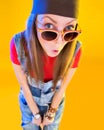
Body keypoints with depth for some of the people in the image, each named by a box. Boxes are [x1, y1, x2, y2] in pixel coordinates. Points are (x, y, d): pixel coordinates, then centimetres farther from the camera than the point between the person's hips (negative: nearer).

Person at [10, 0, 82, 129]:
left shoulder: (75, 49, -33)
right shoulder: (18, 44, -36)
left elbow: (63, 86, -16)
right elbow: (23, 84, -20)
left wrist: (51, 114, -3)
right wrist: (36, 114, -7)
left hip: (55, 101, 1)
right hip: (29, 101, 0)